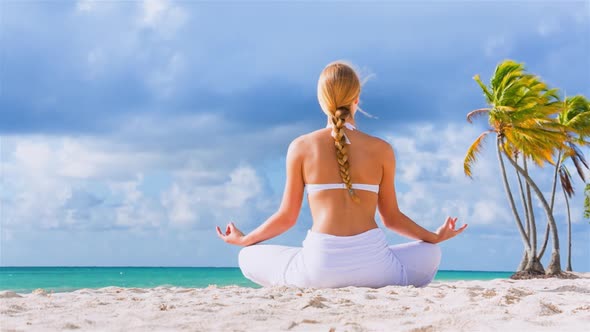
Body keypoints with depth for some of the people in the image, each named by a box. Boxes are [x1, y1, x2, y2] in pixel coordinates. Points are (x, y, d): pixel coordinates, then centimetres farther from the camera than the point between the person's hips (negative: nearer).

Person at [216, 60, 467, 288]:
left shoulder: (301, 147, 2)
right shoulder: (381, 150, 4)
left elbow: (287, 216, 7)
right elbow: (392, 218, 12)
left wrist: (243, 239, 25)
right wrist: (436, 237, 30)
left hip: (320, 266, -1)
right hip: (373, 265, 2)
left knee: (248, 258, 24)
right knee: (430, 254, 33)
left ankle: (319, 287, 5)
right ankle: (376, 288, 8)